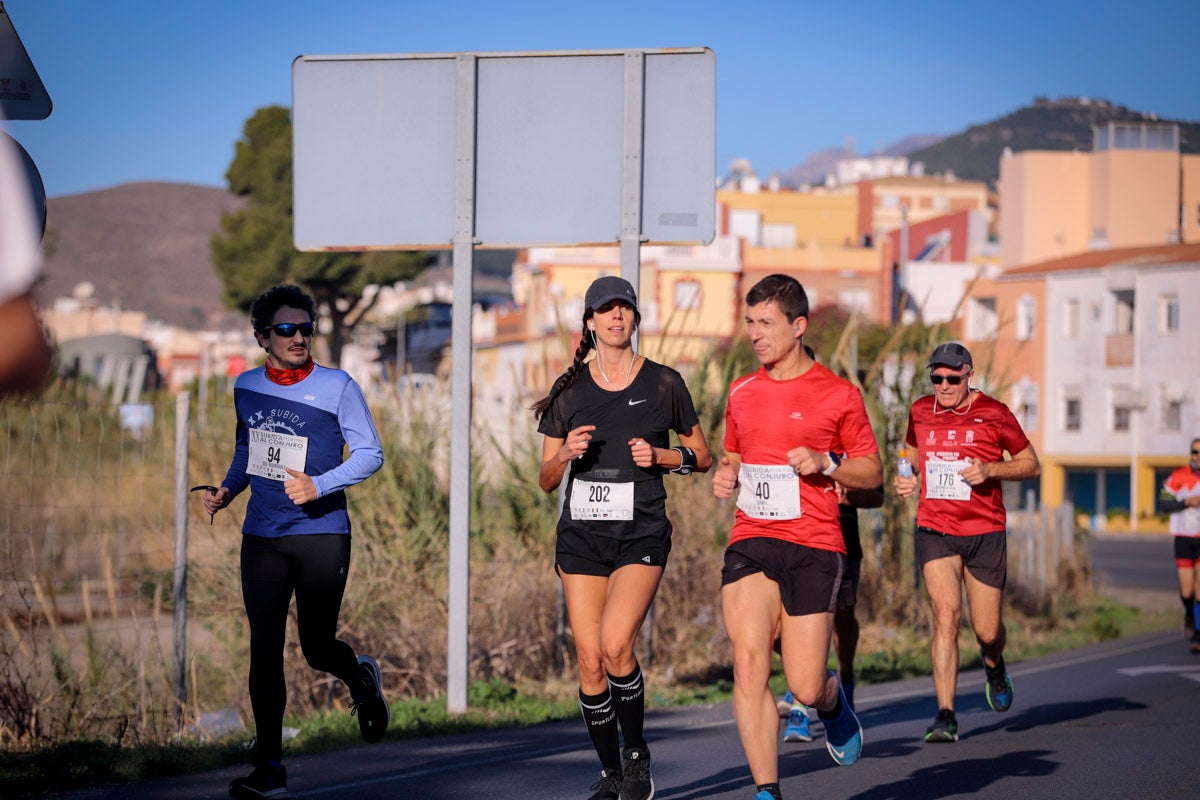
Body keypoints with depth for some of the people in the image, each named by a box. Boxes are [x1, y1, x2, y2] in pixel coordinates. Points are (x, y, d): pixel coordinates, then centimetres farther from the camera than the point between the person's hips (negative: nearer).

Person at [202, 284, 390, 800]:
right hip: (261, 538, 3)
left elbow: (370, 454, -5)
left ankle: (361, 677, 38)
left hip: (322, 533, -3)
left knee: (317, 647, 1)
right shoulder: (246, 387, 8)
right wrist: (228, 489, 8)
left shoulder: (337, 386, -5)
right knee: (264, 649, -3)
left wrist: (319, 485, -19)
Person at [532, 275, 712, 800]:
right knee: (589, 660, -2)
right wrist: (565, 452, -11)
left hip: (641, 534, -3)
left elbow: (702, 457, 11)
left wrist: (660, 456, -8)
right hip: (581, 535, 3)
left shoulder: (663, 384, 2)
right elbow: (546, 481, 10)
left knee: (615, 645, -21)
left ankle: (637, 755, 0)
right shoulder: (568, 391, 7)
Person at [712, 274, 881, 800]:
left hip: (815, 546, -3)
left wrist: (826, 463, -11)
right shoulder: (741, 393, 14)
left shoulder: (838, 395, 2)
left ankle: (834, 704, 35)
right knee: (749, 664, -17)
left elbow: (872, 471, 7)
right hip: (751, 540, 3)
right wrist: (724, 475, 6)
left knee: (805, 688, -4)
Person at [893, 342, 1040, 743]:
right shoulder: (920, 412, 5)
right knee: (946, 615, -17)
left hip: (985, 533, -1)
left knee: (987, 631, 3)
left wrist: (990, 470, -14)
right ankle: (946, 716, -17)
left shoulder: (994, 414, -4)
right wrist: (909, 480, 3)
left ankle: (993, 665, 42)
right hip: (935, 531, 1)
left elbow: (1031, 465, 3)